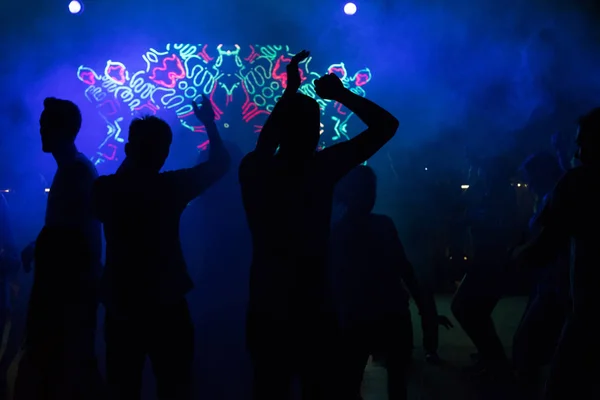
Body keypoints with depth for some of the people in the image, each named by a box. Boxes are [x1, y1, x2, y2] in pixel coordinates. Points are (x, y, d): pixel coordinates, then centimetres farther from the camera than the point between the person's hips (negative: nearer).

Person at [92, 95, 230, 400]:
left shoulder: (105, 188, -6)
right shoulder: (170, 186, -10)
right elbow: (220, 162, 3)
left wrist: (128, 162, 22)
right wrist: (209, 123, 17)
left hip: (120, 308, 3)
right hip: (166, 307, -2)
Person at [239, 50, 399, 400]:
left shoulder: (254, 169, -4)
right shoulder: (321, 168, -13)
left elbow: (266, 144, 20)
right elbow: (386, 124, -6)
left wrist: (290, 92, 23)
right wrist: (341, 94, 0)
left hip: (266, 315, 4)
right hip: (311, 316, -4)